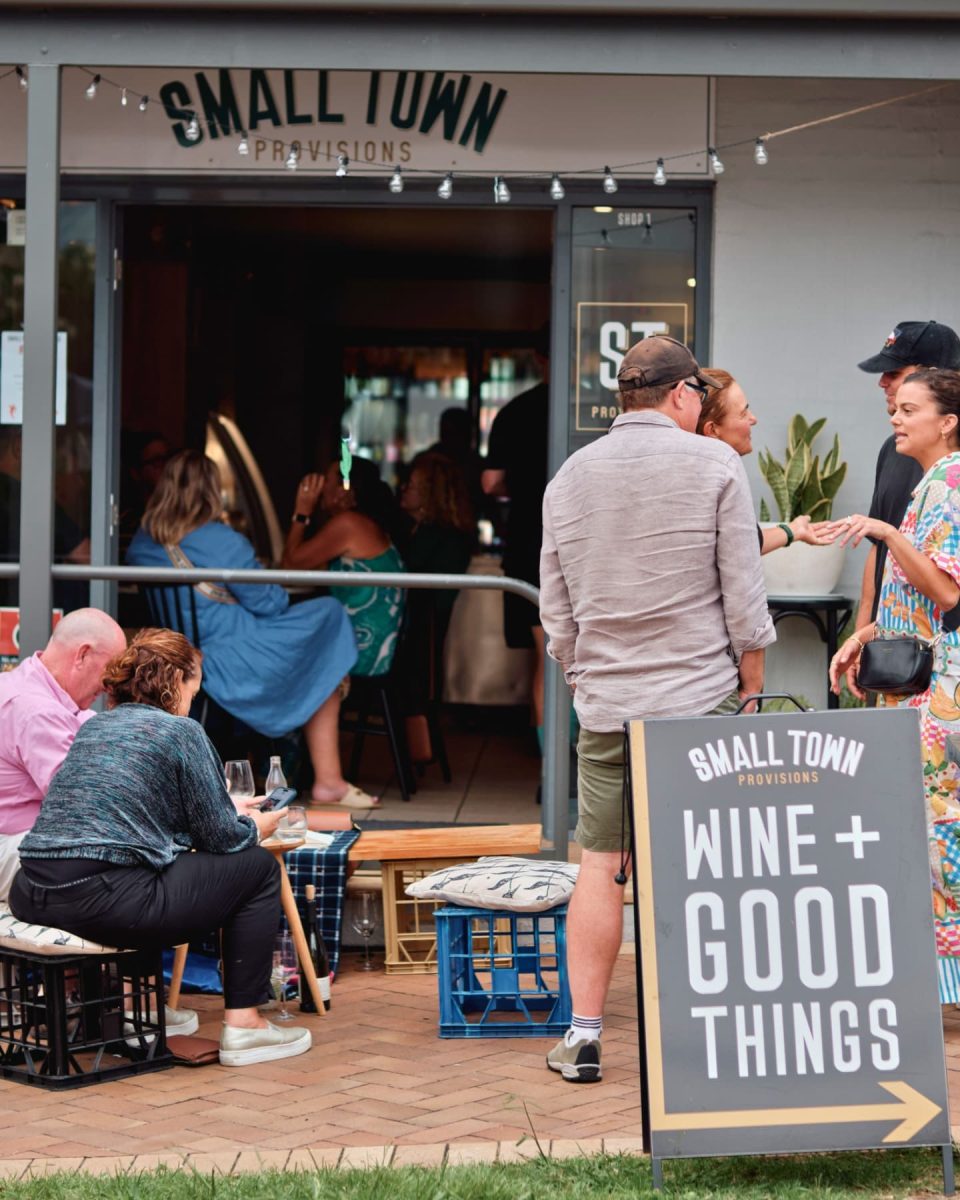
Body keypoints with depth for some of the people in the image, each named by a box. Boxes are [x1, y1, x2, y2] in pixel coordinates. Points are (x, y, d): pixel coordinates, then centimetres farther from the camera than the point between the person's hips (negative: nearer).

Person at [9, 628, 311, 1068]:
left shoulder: (92, 727, 21)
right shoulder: (180, 732, 1)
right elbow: (218, 836, 3)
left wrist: (236, 819, 40)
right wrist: (255, 828, 27)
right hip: (106, 901, -8)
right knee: (257, 868, 11)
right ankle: (242, 1024, 10)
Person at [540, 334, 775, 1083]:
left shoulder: (570, 476, 8)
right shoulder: (714, 465, -4)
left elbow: (556, 612, 12)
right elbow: (744, 599, -4)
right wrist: (751, 691, 6)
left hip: (604, 706, 3)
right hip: (699, 698, -3)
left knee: (601, 865, 8)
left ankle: (584, 1035, 8)